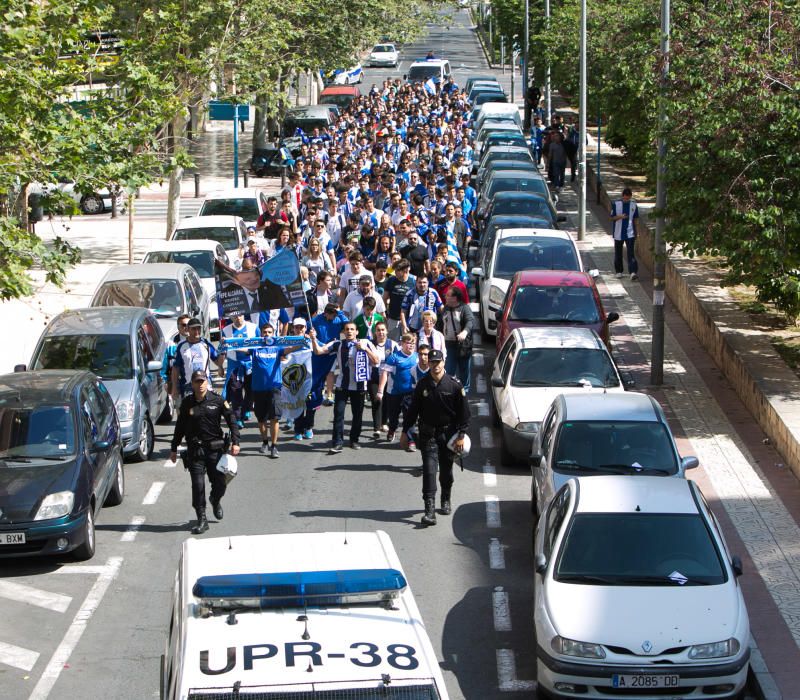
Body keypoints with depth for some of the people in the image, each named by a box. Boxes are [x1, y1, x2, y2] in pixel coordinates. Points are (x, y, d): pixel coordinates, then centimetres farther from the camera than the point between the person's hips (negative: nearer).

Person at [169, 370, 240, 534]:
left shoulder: (217, 401, -2)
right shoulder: (187, 403, 3)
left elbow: (231, 421, 1)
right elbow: (180, 427, 11)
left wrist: (235, 442, -10)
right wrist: (174, 449, 14)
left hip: (215, 448, 0)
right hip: (195, 450, 0)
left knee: (220, 483, 4)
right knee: (198, 485, -6)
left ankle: (216, 501, 39)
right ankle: (202, 520, 3)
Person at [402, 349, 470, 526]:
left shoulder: (454, 385, -7)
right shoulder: (422, 385, -2)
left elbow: (464, 412, -3)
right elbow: (413, 409, 7)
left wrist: (461, 435, -7)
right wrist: (405, 431, 7)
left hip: (448, 433, 0)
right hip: (428, 434, 0)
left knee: (446, 470, 13)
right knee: (429, 469, -10)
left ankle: (446, 501, 35)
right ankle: (430, 509, -15)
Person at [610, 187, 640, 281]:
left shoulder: (633, 205, 2)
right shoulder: (616, 204, -4)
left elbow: (636, 219, 11)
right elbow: (612, 218, -2)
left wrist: (637, 231, 9)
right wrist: (620, 216, -20)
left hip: (630, 233, 0)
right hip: (618, 233, 0)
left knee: (631, 252, -11)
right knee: (618, 253, 10)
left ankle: (633, 272, -20)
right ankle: (619, 271, 25)